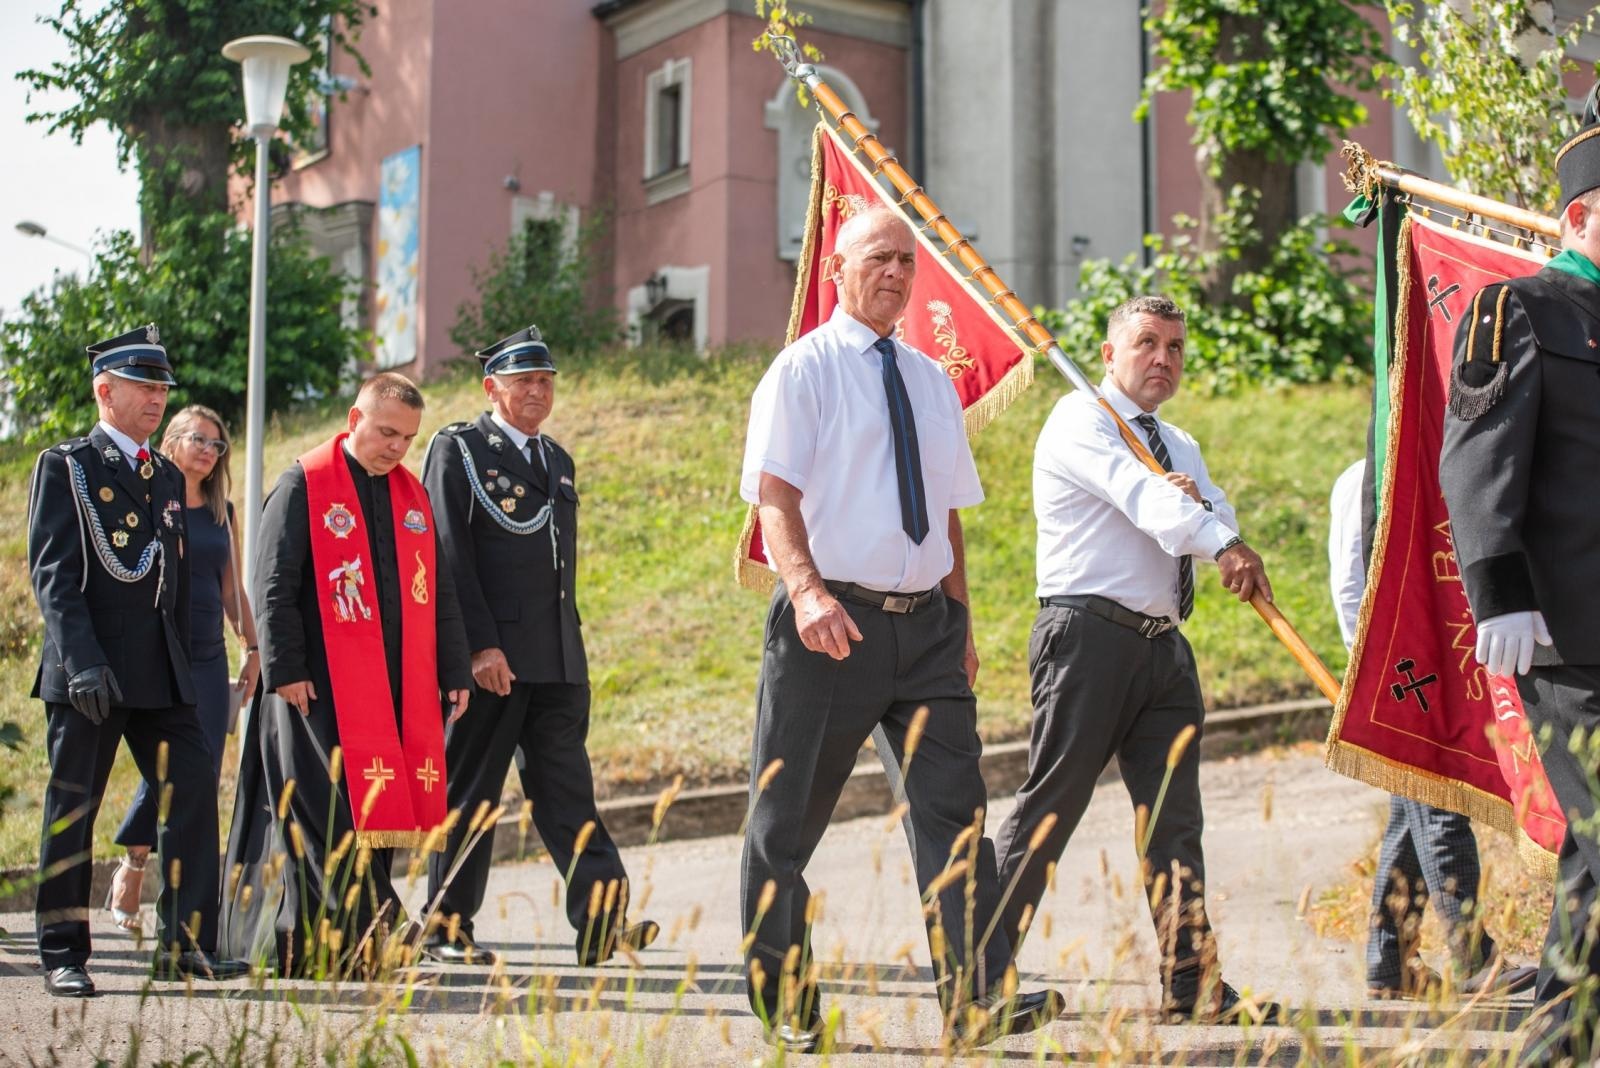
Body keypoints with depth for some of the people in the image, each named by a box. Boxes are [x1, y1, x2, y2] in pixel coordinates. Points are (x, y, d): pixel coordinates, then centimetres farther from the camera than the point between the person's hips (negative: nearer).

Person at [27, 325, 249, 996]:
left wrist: (181, 666, 15)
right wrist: (83, 662, -20)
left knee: (193, 792, -4)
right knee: (71, 811, 2)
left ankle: (183, 946, 2)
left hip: (162, 675, 5)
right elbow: (52, 574, -9)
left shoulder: (168, 478, 18)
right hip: (87, 675, -5)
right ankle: (62, 955, 12)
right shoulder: (64, 467, 0)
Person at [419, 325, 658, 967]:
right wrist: (480, 644, -18)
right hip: (492, 658, -6)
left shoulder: (558, 462, 20)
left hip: (558, 661, 6)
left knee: (567, 793, 1)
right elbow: (450, 555, -10)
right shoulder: (457, 450, -1)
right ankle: (447, 928, 11)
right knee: (468, 793, 2)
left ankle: (601, 923, -4)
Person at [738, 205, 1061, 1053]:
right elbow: (775, 495, -12)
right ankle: (785, 1007, 15)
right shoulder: (803, 370, -2)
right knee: (787, 820, 3)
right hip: (832, 622, -5)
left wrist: (961, 625, 17)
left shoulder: (931, 381, 17)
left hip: (927, 626, 5)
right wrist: (807, 591, -29)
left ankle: (979, 998, -9)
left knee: (953, 809, -6)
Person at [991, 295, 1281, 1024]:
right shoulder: (1080, 421, -3)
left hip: (1164, 645, 8)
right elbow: (1142, 495, -21)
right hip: (1090, 633, -8)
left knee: (1175, 818, 4)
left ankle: (1191, 981, 5)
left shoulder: (1180, 447, 23)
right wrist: (1224, 545, -35)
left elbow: (1216, 524, 9)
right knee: (1051, 803, -6)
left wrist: (1197, 503, -14)